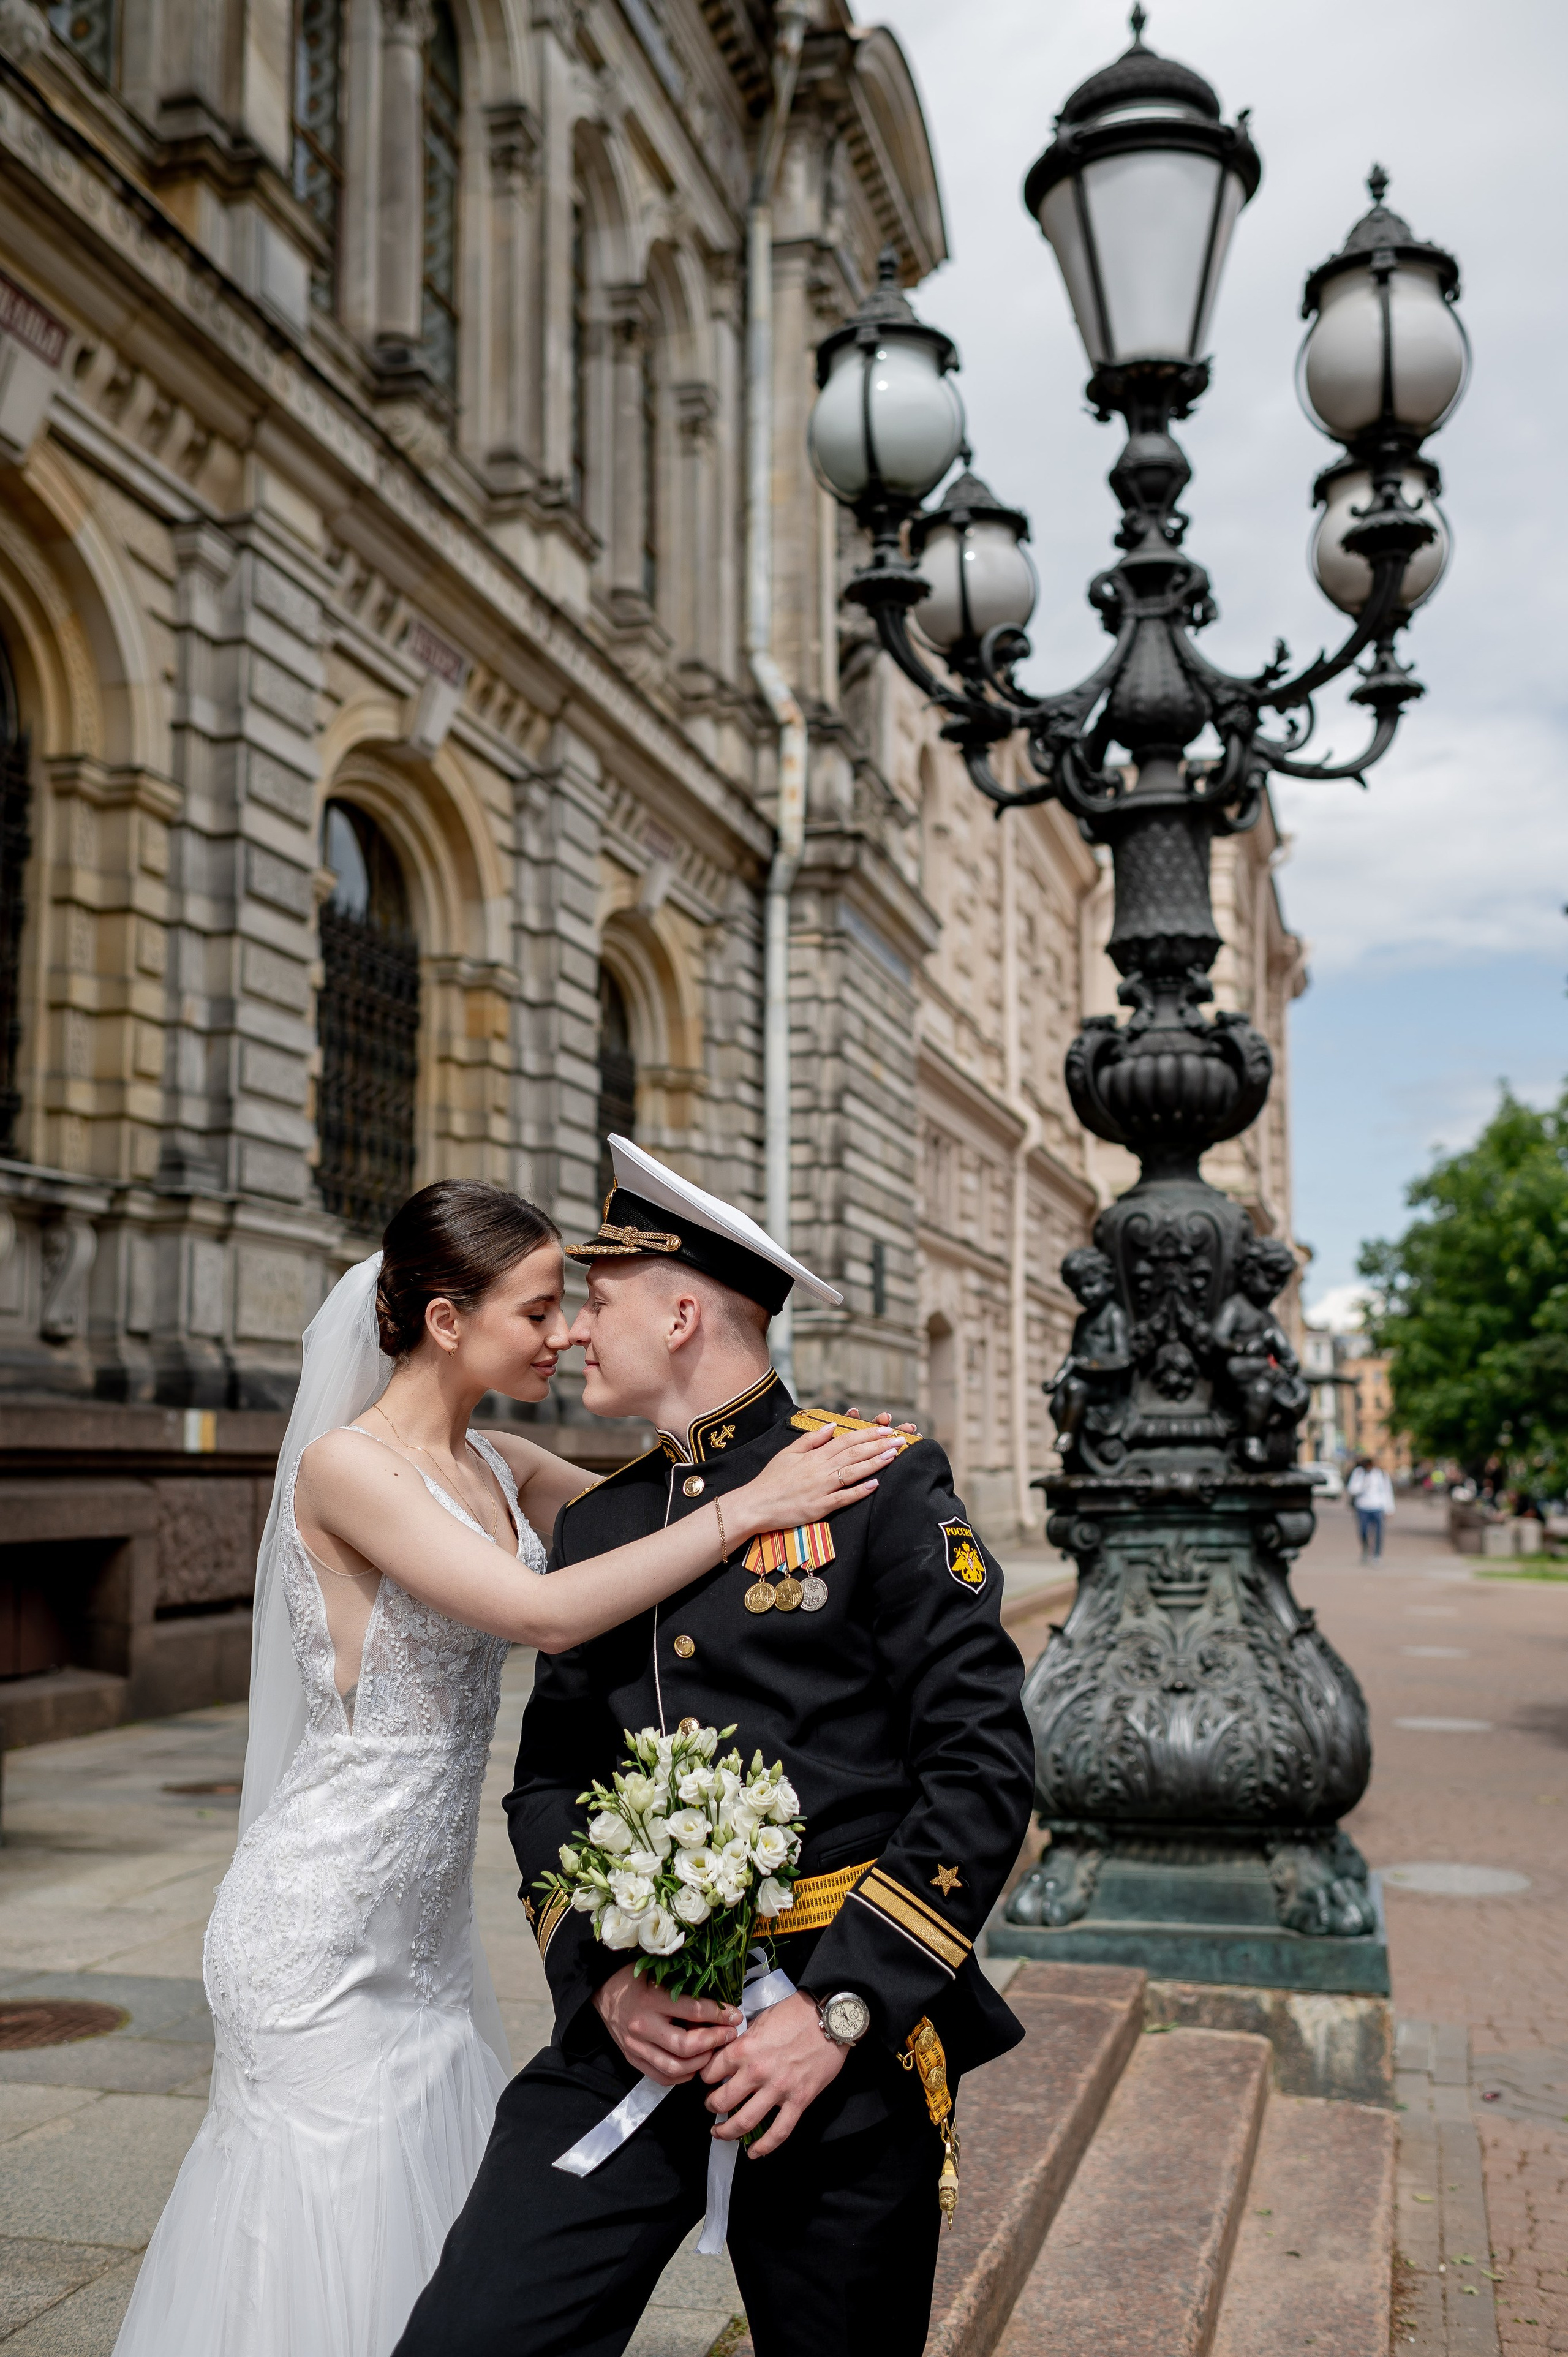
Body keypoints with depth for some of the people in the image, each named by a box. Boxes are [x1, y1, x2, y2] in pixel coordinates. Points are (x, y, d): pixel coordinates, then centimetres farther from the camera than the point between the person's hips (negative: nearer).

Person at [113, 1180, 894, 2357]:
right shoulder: (346, 1466, -19)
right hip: (322, 1931, -8)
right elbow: (546, 1613, -28)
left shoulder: (499, 1469, 5)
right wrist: (750, 1506, -25)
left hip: (429, 1926, 8)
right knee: (334, 2245, 4)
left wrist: (814, 1469, -7)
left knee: (451, 2253, 15)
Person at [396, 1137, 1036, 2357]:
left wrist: (841, 2008, -14)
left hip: (849, 2028, -3)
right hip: (636, 2027, 4)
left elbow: (985, 1767, -9)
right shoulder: (593, 1525, 13)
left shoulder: (882, 1481, -4)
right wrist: (601, 1977, -4)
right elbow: (550, 1782, 14)